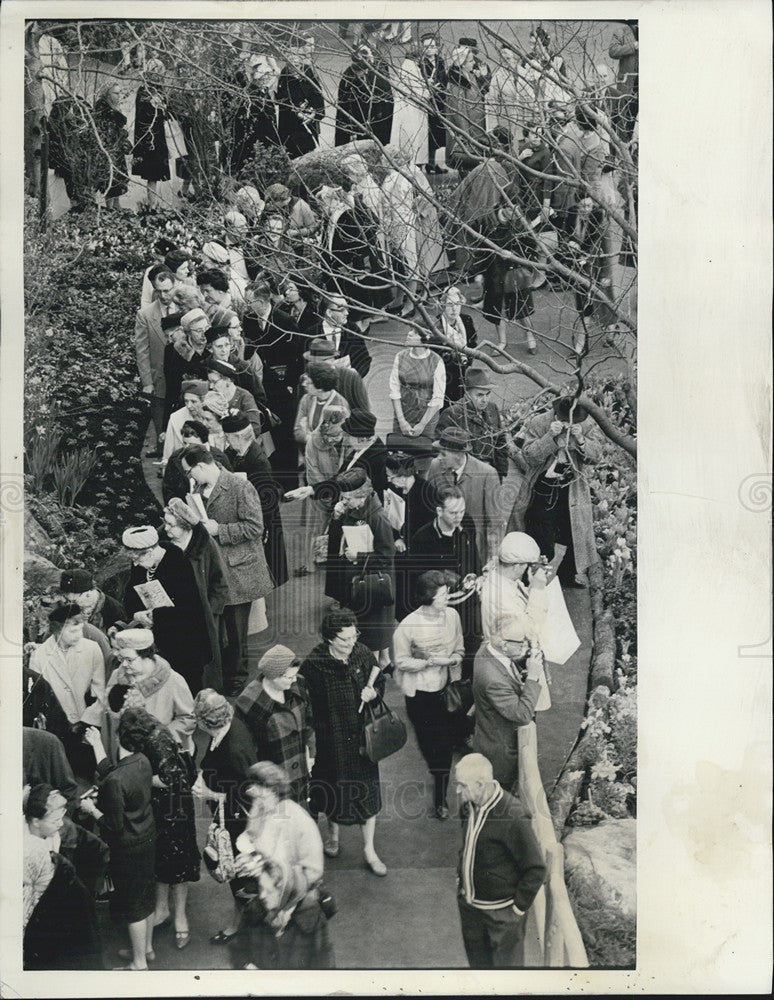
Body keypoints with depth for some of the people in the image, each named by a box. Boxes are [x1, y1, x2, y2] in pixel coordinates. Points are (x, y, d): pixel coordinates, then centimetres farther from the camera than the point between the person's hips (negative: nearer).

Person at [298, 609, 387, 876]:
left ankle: (369, 849, 23)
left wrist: (373, 692, -16)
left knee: (366, 788, 7)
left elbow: (379, 682, 6)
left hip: (361, 735, 2)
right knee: (334, 786, 17)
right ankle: (333, 834, 46)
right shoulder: (314, 664, -19)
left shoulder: (362, 654, -9)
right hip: (331, 739, -2)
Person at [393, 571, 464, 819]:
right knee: (427, 741, 11)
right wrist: (432, 661, -21)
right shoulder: (408, 626, -19)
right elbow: (401, 662, -11)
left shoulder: (452, 615, -6)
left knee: (445, 743, 5)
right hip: (420, 692, -3)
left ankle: (440, 798, 21)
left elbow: (460, 650, 6)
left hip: (446, 687, 3)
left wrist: (453, 659, -17)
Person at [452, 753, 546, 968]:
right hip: (468, 903, 7)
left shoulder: (512, 819, -27)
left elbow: (535, 870, -20)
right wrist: (460, 878, 11)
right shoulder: (470, 805, -4)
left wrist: (518, 909, -15)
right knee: (477, 960, 22)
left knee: (506, 964, 11)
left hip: (501, 911, -7)